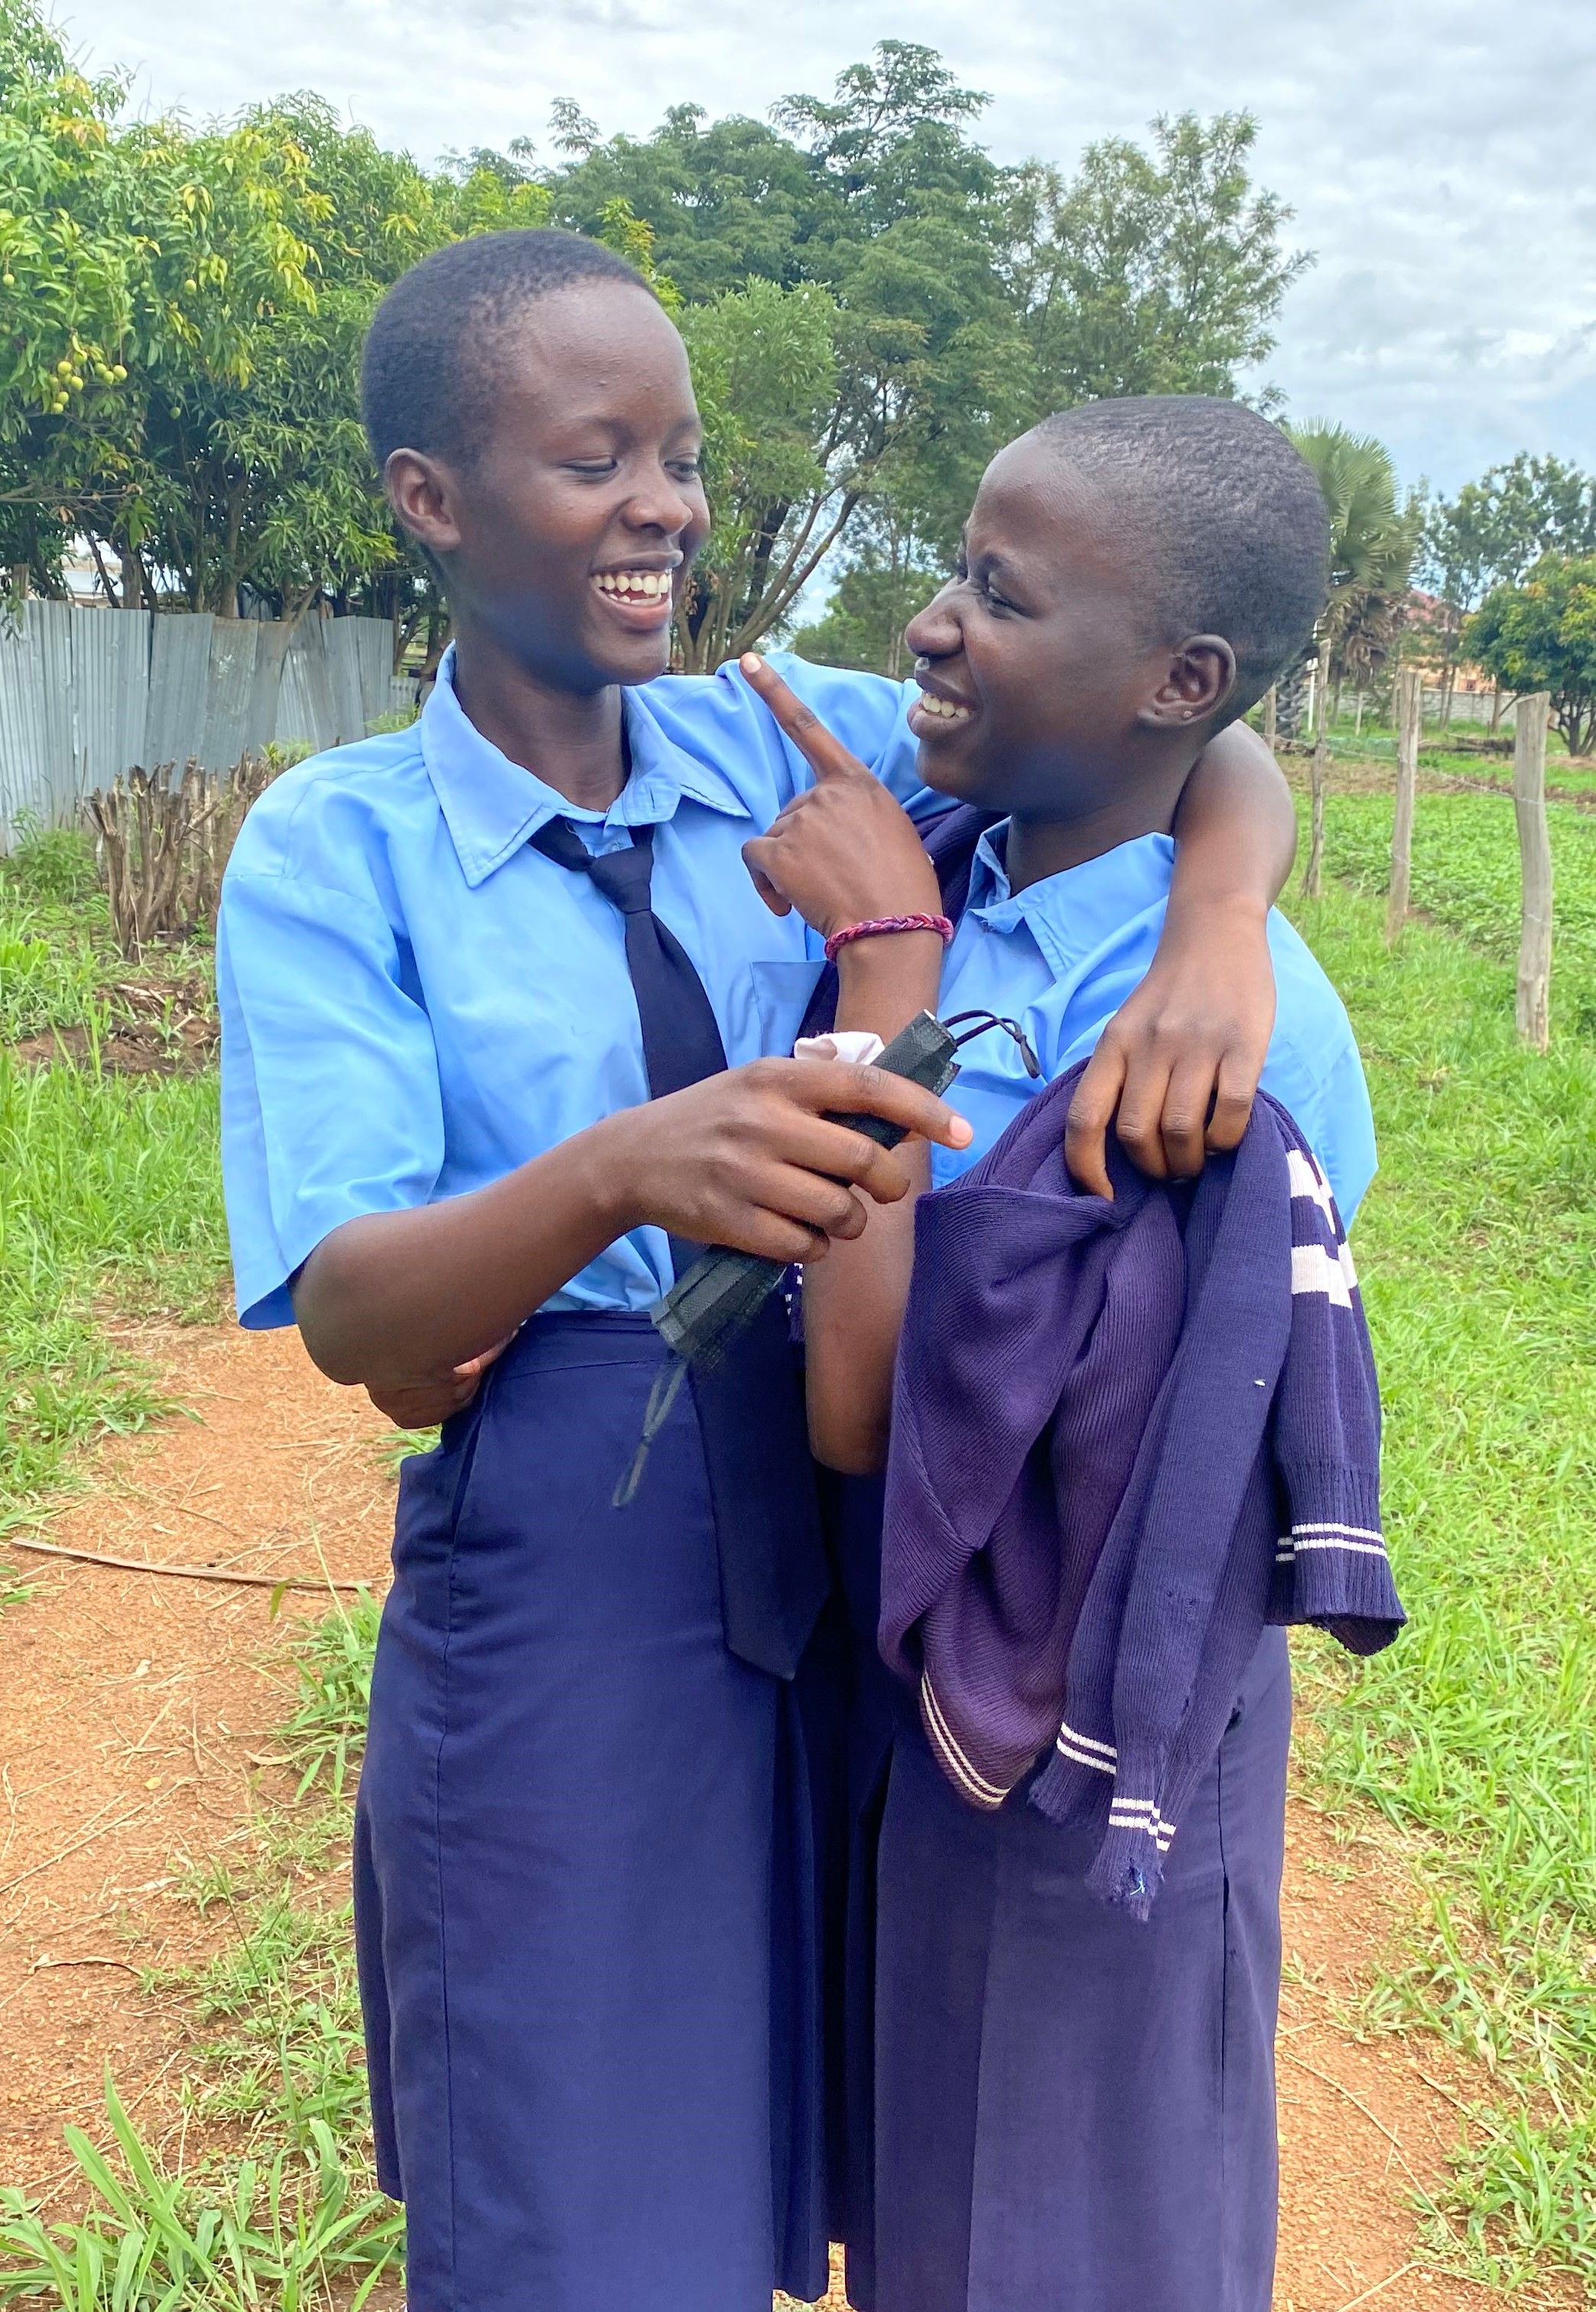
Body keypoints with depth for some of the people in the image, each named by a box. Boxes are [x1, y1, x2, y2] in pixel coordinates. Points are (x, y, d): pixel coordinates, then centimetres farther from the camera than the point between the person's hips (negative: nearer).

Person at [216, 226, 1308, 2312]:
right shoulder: (335, 847, -8)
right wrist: (620, 1173, -37)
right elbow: (351, 1317, -17)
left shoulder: (799, 750, 0)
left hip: (849, 1581, 3)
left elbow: (1210, 762, -1)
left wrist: (1213, 935, -24)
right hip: (554, 1608, -3)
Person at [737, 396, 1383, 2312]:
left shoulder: (1228, 1021, -29)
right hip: (897, 1665, 7)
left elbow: (868, 1402, -31)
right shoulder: (938, 865, -8)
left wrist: (885, 957, -28)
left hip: (1086, 1737, -6)